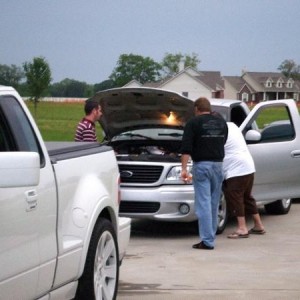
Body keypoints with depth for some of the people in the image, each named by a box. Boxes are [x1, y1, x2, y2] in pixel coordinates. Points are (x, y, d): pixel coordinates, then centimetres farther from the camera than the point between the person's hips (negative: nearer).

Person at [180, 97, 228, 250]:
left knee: (203, 203, -7)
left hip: (201, 165, -5)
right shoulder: (222, 123, 11)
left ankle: (207, 240, -11)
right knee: (214, 203, 13)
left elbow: (186, 148, -12)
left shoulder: (194, 123, -5)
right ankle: (211, 236, 19)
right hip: (218, 164, 5)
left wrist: (184, 168, -13)